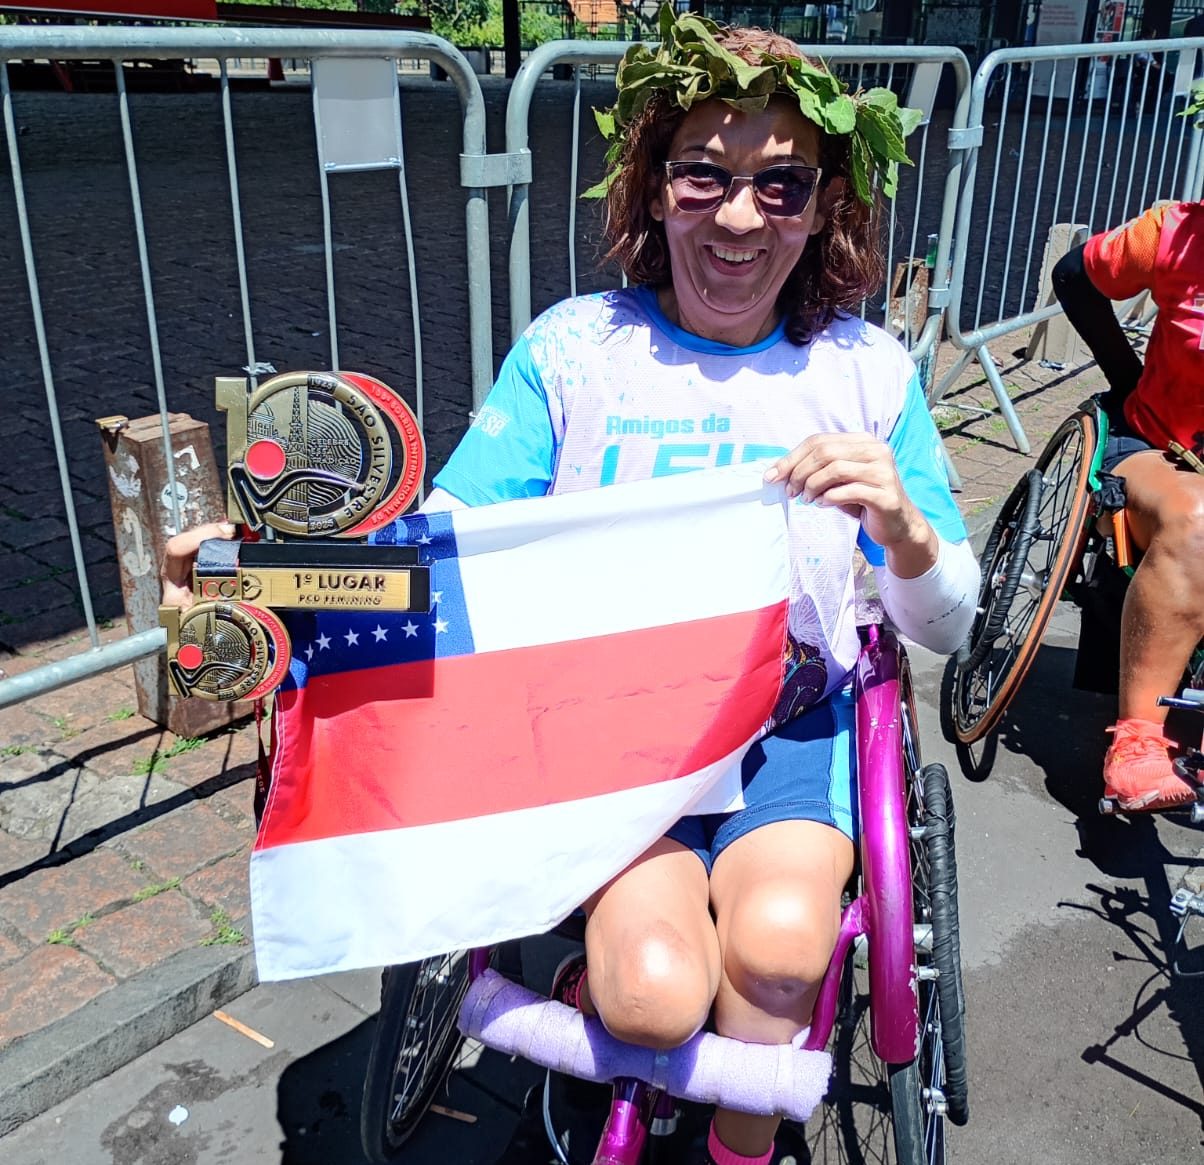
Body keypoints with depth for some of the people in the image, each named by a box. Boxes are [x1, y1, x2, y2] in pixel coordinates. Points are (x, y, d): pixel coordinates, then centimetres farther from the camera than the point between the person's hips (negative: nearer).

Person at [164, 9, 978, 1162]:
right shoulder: (574, 348, -2)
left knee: (777, 944, -26)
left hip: (790, 726, 2)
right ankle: (601, 983, 14)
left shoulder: (866, 370, 0)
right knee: (656, 995, -24)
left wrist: (903, 526, -23)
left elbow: (946, 626, 0)